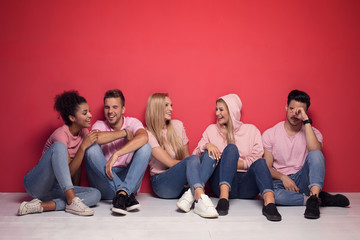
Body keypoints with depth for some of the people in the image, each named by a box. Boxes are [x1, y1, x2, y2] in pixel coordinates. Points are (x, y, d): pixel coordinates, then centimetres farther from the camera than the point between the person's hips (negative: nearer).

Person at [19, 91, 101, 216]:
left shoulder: (84, 132, 4)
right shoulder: (61, 134, -17)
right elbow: (69, 171, -21)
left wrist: (75, 191, 3)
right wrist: (83, 147, -30)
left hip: (54, 189, 7)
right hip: (36, 183, -7)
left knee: (95, 194, -20)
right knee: (59, 147, -33)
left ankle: (41, 205, -26)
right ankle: (72, 201, -37)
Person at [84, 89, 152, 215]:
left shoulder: (132, 122, 2)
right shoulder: (100, 125, 6)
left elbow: (143, 137, -24)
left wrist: (116, 155, -33)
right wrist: (124, 133, -15)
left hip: (129, 179, 0)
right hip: (104, 180, 1)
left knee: (146, 148, -20)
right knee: (91, 147, -24)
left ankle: (122, 193, -35)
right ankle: (127, 195, -34)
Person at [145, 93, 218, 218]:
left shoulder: (177, 125, 11)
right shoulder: (148, 134, -7)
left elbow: (186, 156, 10)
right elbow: (170, 163, -13)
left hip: (181, 183, 6)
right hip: (162, 183, -5)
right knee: (193, 159, -32)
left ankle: (189, 196, -39)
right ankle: (201, 198, -57)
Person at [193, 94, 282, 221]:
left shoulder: (251, 130, 14)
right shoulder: (212, 130, 17)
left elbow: (257, 159, 2)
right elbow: (195, 155, 12)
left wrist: (233, 163, -8)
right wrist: (206, 145, -9)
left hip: (247, 185, 0)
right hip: (222, 183, 0)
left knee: (260, 162, -28)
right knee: (231, 148, -24)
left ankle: (269, 202, -54)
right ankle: (223, 197, -43)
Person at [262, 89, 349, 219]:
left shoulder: (313, 132, 5)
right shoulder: (269, 134, 4)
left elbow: (315, 150, -20)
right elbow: (267, 167, 0)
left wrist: (306, 121, -17)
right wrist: (283, 177, -19)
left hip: (302, 181, 0)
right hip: (280, 181, 0)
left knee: (315, 154, -27)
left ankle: (313, 196, -42)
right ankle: (320, 198, -25)